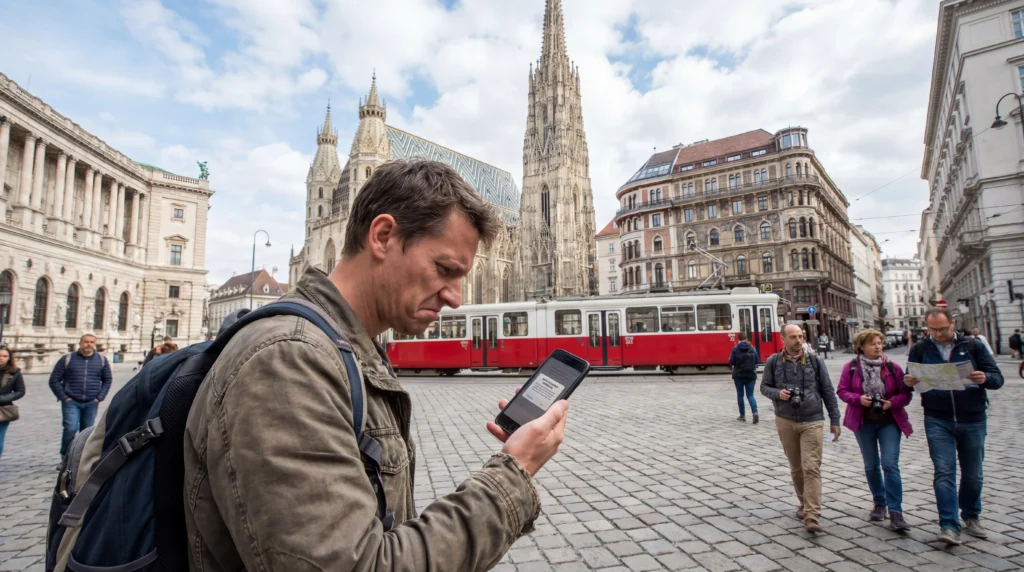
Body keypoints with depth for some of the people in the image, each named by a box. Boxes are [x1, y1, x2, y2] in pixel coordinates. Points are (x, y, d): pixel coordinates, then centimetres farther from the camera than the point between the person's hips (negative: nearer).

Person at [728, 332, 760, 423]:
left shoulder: (735, 349, -8)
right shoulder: (752, 348, -1)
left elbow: (731, 362, -8)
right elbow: (757, 361, 4)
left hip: (739, 375, -2)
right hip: (751, 375, 2)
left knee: (740, 395, 11)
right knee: (750, 395, 8)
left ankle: (742, 416, 17)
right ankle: (755, 412, -14)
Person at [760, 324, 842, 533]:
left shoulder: (815, 361, 1)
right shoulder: (773, 362, 1)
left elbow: (828, 391, 5)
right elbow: (764, 386, 8)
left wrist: (834, 420, 4)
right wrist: (777, 393, -14)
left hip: (812, 421, -1)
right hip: (785, 421, 1)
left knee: (811, 468, -8)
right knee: (796, 468, 12)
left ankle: (812, 516, -7)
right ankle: (805, 504, 31)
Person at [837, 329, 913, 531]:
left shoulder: (892, 367, -4)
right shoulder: (851, 367, -4)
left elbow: (906, 393, -1)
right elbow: (842, 391, -3)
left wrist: (892, 402, -18)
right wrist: (858, 399, -20)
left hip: (889, 421, -1)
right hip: (864, 422, 1)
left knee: (890, 464, -10)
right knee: (871, 465, 12)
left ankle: (895, 512, -4)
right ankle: (879, 503, 30)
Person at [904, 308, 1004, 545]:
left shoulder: (973, 346, 1)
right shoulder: (920, 350, 2)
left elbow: (997, 378, -1)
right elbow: (911, 380, 7)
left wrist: (984, 378, -25)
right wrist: (909, 382, -18)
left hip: (972, 420, 1)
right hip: (938, 421, -1)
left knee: (973, 474, 13)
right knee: (944, 472, -7)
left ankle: (971, 517, 34)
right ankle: (949, 526, -3)